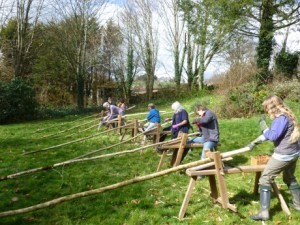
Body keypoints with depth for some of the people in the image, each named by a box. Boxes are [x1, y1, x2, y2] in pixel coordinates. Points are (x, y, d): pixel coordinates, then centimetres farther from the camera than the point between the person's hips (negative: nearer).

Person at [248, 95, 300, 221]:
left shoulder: (281, 118, -21)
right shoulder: (285, 116, 11)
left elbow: (273, 136, -24)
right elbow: (271, 134, 16)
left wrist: (263, 126, -9)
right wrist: (255, 142, 16)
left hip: (283, 155, -10)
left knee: (265, 179, -3)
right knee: (290, 178, 28)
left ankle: (264, 212, -2)